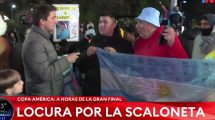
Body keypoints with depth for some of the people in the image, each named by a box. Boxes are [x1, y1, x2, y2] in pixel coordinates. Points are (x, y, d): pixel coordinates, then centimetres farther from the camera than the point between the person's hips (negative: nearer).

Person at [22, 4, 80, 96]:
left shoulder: (42, 37, 11)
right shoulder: (34, 43, -22)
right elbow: (45, 73, -28)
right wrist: (66, 60, -21)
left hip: (51, 92, 10)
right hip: (43, 95, -10)